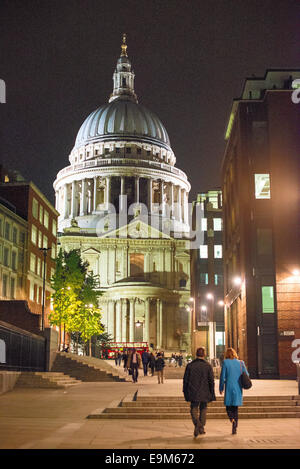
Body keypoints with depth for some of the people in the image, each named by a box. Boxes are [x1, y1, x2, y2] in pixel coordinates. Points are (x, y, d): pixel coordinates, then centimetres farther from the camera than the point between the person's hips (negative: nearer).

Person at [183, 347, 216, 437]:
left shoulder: (190, 365, -2)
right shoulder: (208, 365, -4)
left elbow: (185, 380, 2)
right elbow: (211, 381, -5)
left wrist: (185, 392, 11)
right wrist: (212, 393, 2)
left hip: (193, 392, 0)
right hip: (204, 392, 0)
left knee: (194, 408, 6)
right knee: (203, 409, 15)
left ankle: (197, 423, -20)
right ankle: (201, 428, 19)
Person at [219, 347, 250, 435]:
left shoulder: (225, 362, -6)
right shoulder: (240, 363, 2)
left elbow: (222, 376, -5)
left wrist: (221, 388, 5)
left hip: (229, 388, -3)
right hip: (238, 388, 3)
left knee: (228, 406, 13)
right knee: (235, 408, 13)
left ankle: (232, 419, -18)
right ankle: (234, 429, 11)